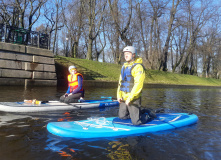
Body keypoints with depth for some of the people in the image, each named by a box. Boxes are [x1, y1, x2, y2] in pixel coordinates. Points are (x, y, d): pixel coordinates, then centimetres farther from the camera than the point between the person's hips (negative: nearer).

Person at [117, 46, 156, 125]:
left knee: (136, 122, -5)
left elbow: (138, 84, -20)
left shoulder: (138, 67, -13)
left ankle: (149, 115, 23)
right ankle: (142, 111, 32)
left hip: (133, 98, -8)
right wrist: (119, 95, 8)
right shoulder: (124, 66, 13)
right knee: (122, 116, 18)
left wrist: (130, 98, -21)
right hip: (124, 98, 8)